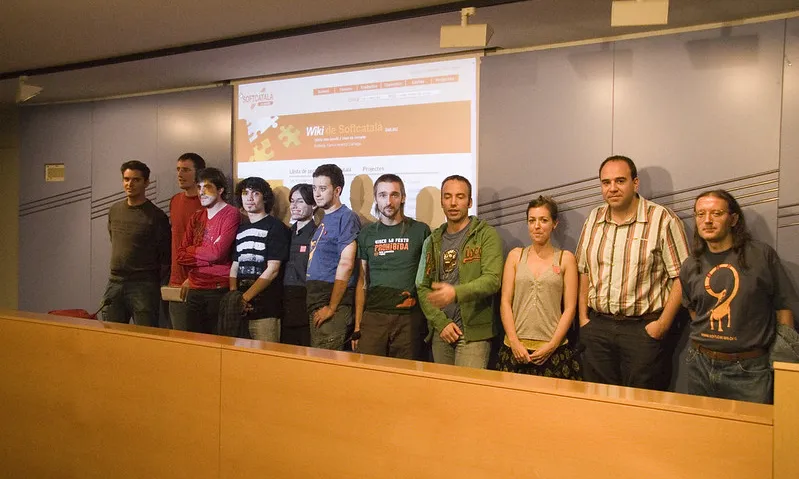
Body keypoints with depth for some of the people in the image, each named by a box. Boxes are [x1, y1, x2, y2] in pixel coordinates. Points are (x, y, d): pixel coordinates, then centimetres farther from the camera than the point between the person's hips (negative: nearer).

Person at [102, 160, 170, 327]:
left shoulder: (156, 216, -7)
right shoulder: (114, 210, 11)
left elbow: (165, 257, -4)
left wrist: (153, 281, 2)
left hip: (143, 287, -5)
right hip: (115, 283, 6)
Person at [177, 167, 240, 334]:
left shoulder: (231, 214, -7)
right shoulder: (196, 217, 14)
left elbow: (217, 252, -17)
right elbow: (180, 255, 7)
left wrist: (191, 251, -1)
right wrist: (207, 255, -8)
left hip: (219, 289, -6)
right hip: (194, 289, 6)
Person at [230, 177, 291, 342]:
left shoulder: (275, 226, -3)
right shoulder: (241, 229, 17)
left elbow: (272, 270, -10)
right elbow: (234, 266, 16)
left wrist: (245, 297, -14)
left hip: (265, 309, -6)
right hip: (241, 308, 6)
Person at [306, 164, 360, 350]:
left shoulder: (346, 217, -10)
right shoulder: (324, 219, 17)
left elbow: (346, 264, -17)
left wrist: (331, 307, -18)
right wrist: (315, 305, 14)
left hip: (333, 303, -9)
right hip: (316, 304, 9)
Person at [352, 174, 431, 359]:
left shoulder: (420, 231, 3)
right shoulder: (366, 234, 10)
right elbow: (362, 282, 11)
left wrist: (417, 296, -8)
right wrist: (357, 326, 6)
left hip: (409, 317, -1)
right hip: (373, 316, 2)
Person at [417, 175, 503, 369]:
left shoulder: (486, 235, -2)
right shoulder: (433, 241, 13)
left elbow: (492, 280, -14)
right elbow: (422, 287, 9)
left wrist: (456, 293, -30)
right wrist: (441, 322, -4)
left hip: (473, 332, -4)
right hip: (441, 332, 4)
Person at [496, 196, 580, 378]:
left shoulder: (565, 258, 5)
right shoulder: (515, 255, 9)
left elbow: (570, 308, 1)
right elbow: (505, 302, 4)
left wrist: (552, 345, -8)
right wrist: (514, 342, -6)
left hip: (553, 350, -1)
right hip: (516, 348, 1)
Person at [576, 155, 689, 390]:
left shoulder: (663, 220, -8)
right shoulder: (593, 220, 8)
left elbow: (681, 277, -9)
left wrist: (662, 324, -13)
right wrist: (583, 317, 8)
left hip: (643, 328, -4)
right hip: (598, 325, 5)